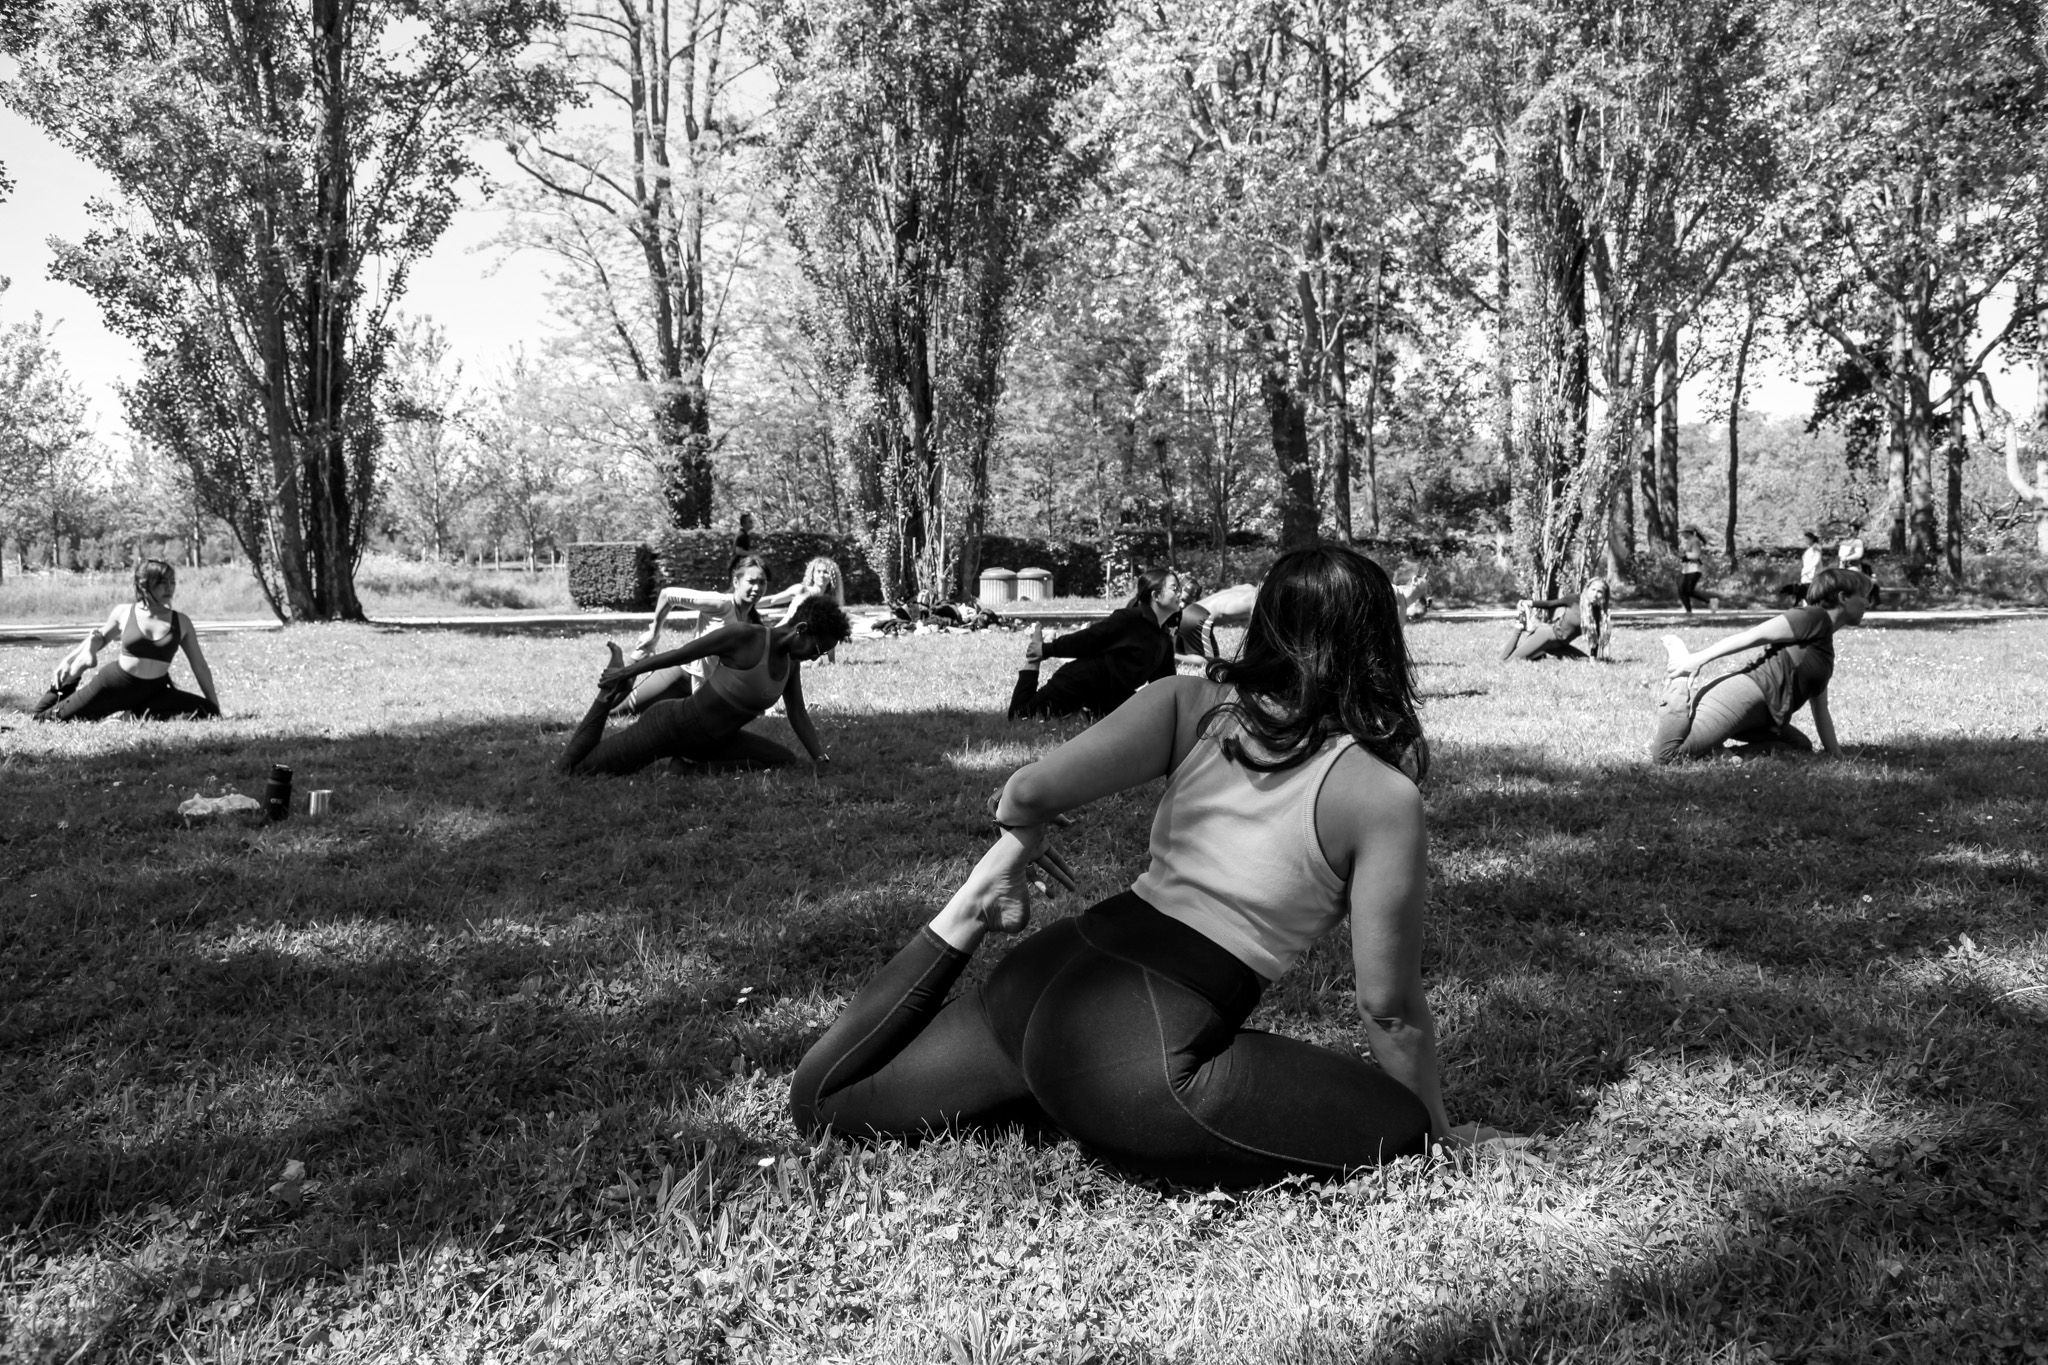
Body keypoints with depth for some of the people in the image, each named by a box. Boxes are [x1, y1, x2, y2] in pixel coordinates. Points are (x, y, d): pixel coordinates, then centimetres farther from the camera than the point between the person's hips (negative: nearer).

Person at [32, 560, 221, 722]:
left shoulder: (181, 622, -5)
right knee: (43, 718, -2)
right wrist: (69, 660, 8)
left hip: (154, 691, 1)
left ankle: (139, 715, -6)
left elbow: (199, 666, 0)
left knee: (208, 713, -21)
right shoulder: (123, 613, -5)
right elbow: (99, 638, 16)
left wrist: (215, 706, 1)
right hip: (113, 684, -1)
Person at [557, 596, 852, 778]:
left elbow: (799, 716, 7)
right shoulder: (743, 635, -26)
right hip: (667, 726, -8)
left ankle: (693, 761, 2)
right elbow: (678, 655, -17)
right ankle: (611, 694, 14)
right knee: (572, 769, -6)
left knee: (785, 761, -2)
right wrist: (624, 672, -7)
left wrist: (822, 761, -3)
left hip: (709, 740, 8)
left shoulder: (792, 661, -3)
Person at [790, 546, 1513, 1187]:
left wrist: (1010, 856, 17)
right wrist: (1442, 1137, 17)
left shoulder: (1193, 701, 6)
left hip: (1044, 977, 6)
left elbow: (1031, 789, -7)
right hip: (1146, 1059, -6)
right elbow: (1389, 1007, 0)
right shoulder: (1383, 798, -4)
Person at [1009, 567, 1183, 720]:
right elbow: (1087, 639, -13)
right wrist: (1046, 649, -12)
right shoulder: (1129, 618, -16)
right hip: (1081, 680, -8)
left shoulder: (1164, 640, 8)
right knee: (1020, 716, -12)